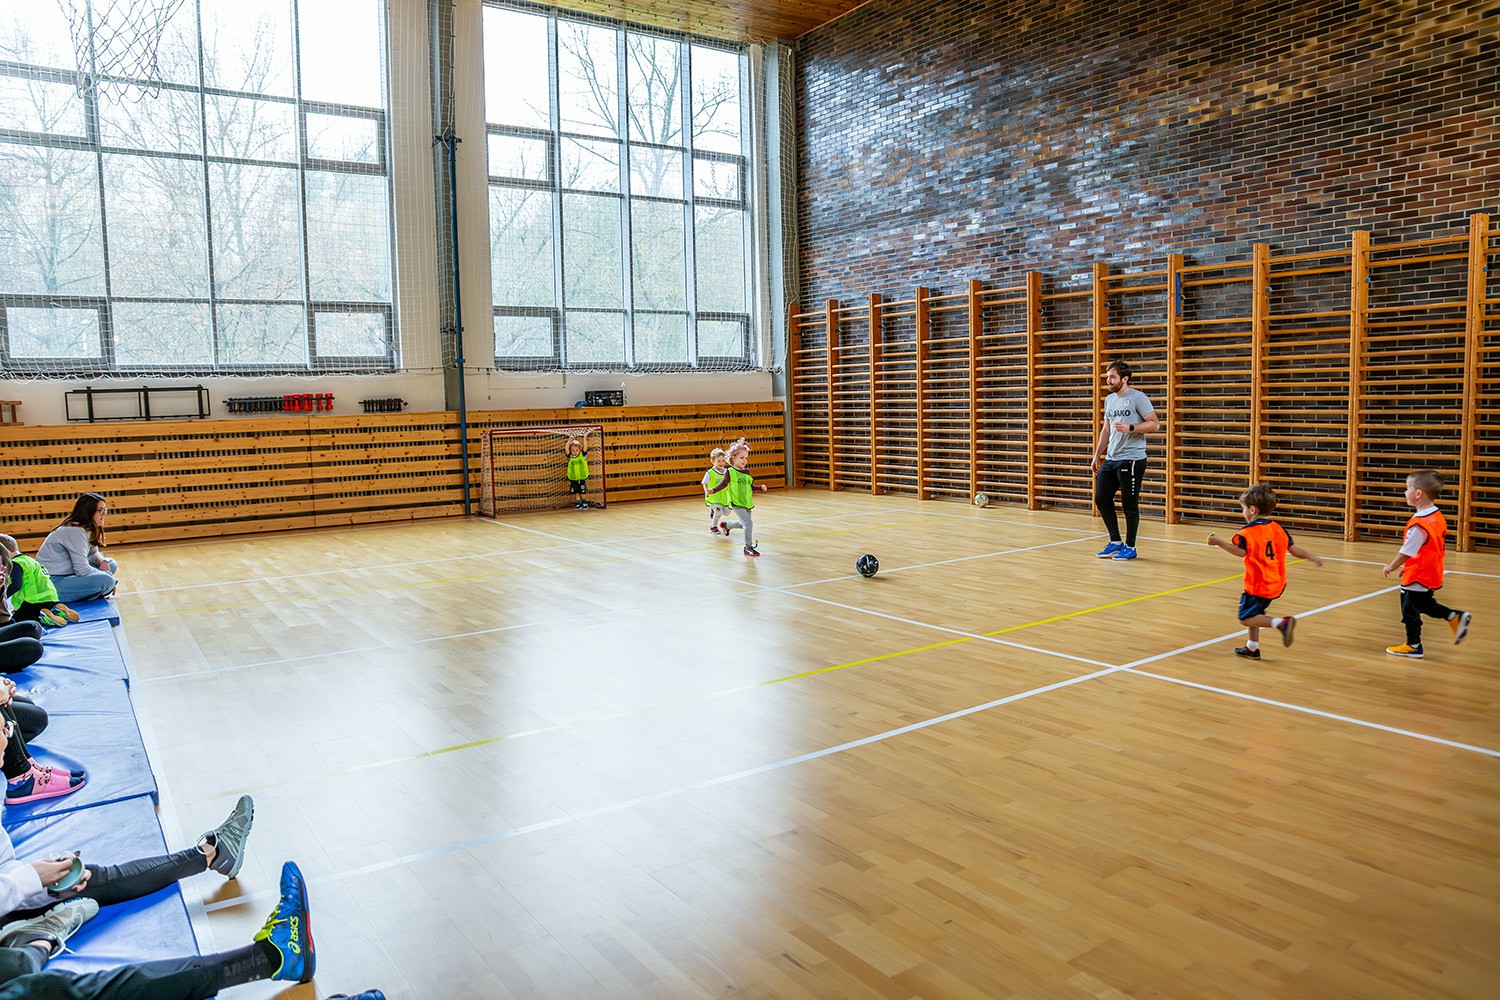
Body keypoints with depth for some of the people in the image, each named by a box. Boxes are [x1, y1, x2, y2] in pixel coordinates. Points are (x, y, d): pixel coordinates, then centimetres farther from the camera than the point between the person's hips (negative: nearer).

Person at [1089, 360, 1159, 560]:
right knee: (1101, 499, 7)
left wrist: (1130, 427, -23)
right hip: (1110, 459, 8)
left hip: (1131, 459, -8)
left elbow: (1155, 424, -11)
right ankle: (1115, 542, 20)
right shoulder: (1109, 400, 15)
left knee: (1129, 504, -2)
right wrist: (1097, 456, 20)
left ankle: (1130, 547, 10)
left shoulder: (1138, 397, -8)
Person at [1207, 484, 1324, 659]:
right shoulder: (1278, 528, 6)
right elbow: (1293, 550, 9)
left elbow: (1240, 551, -25)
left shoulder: (1248, 532, -16)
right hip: (1277, 584, 8)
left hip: (1258, 584, -8)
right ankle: (1252, 648, 28)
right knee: (1253, 613, 22)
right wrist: (1312, 558, 22)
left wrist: (1219, 542, -19)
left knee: (1246, 618, -3)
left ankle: (1281, 623, -22)